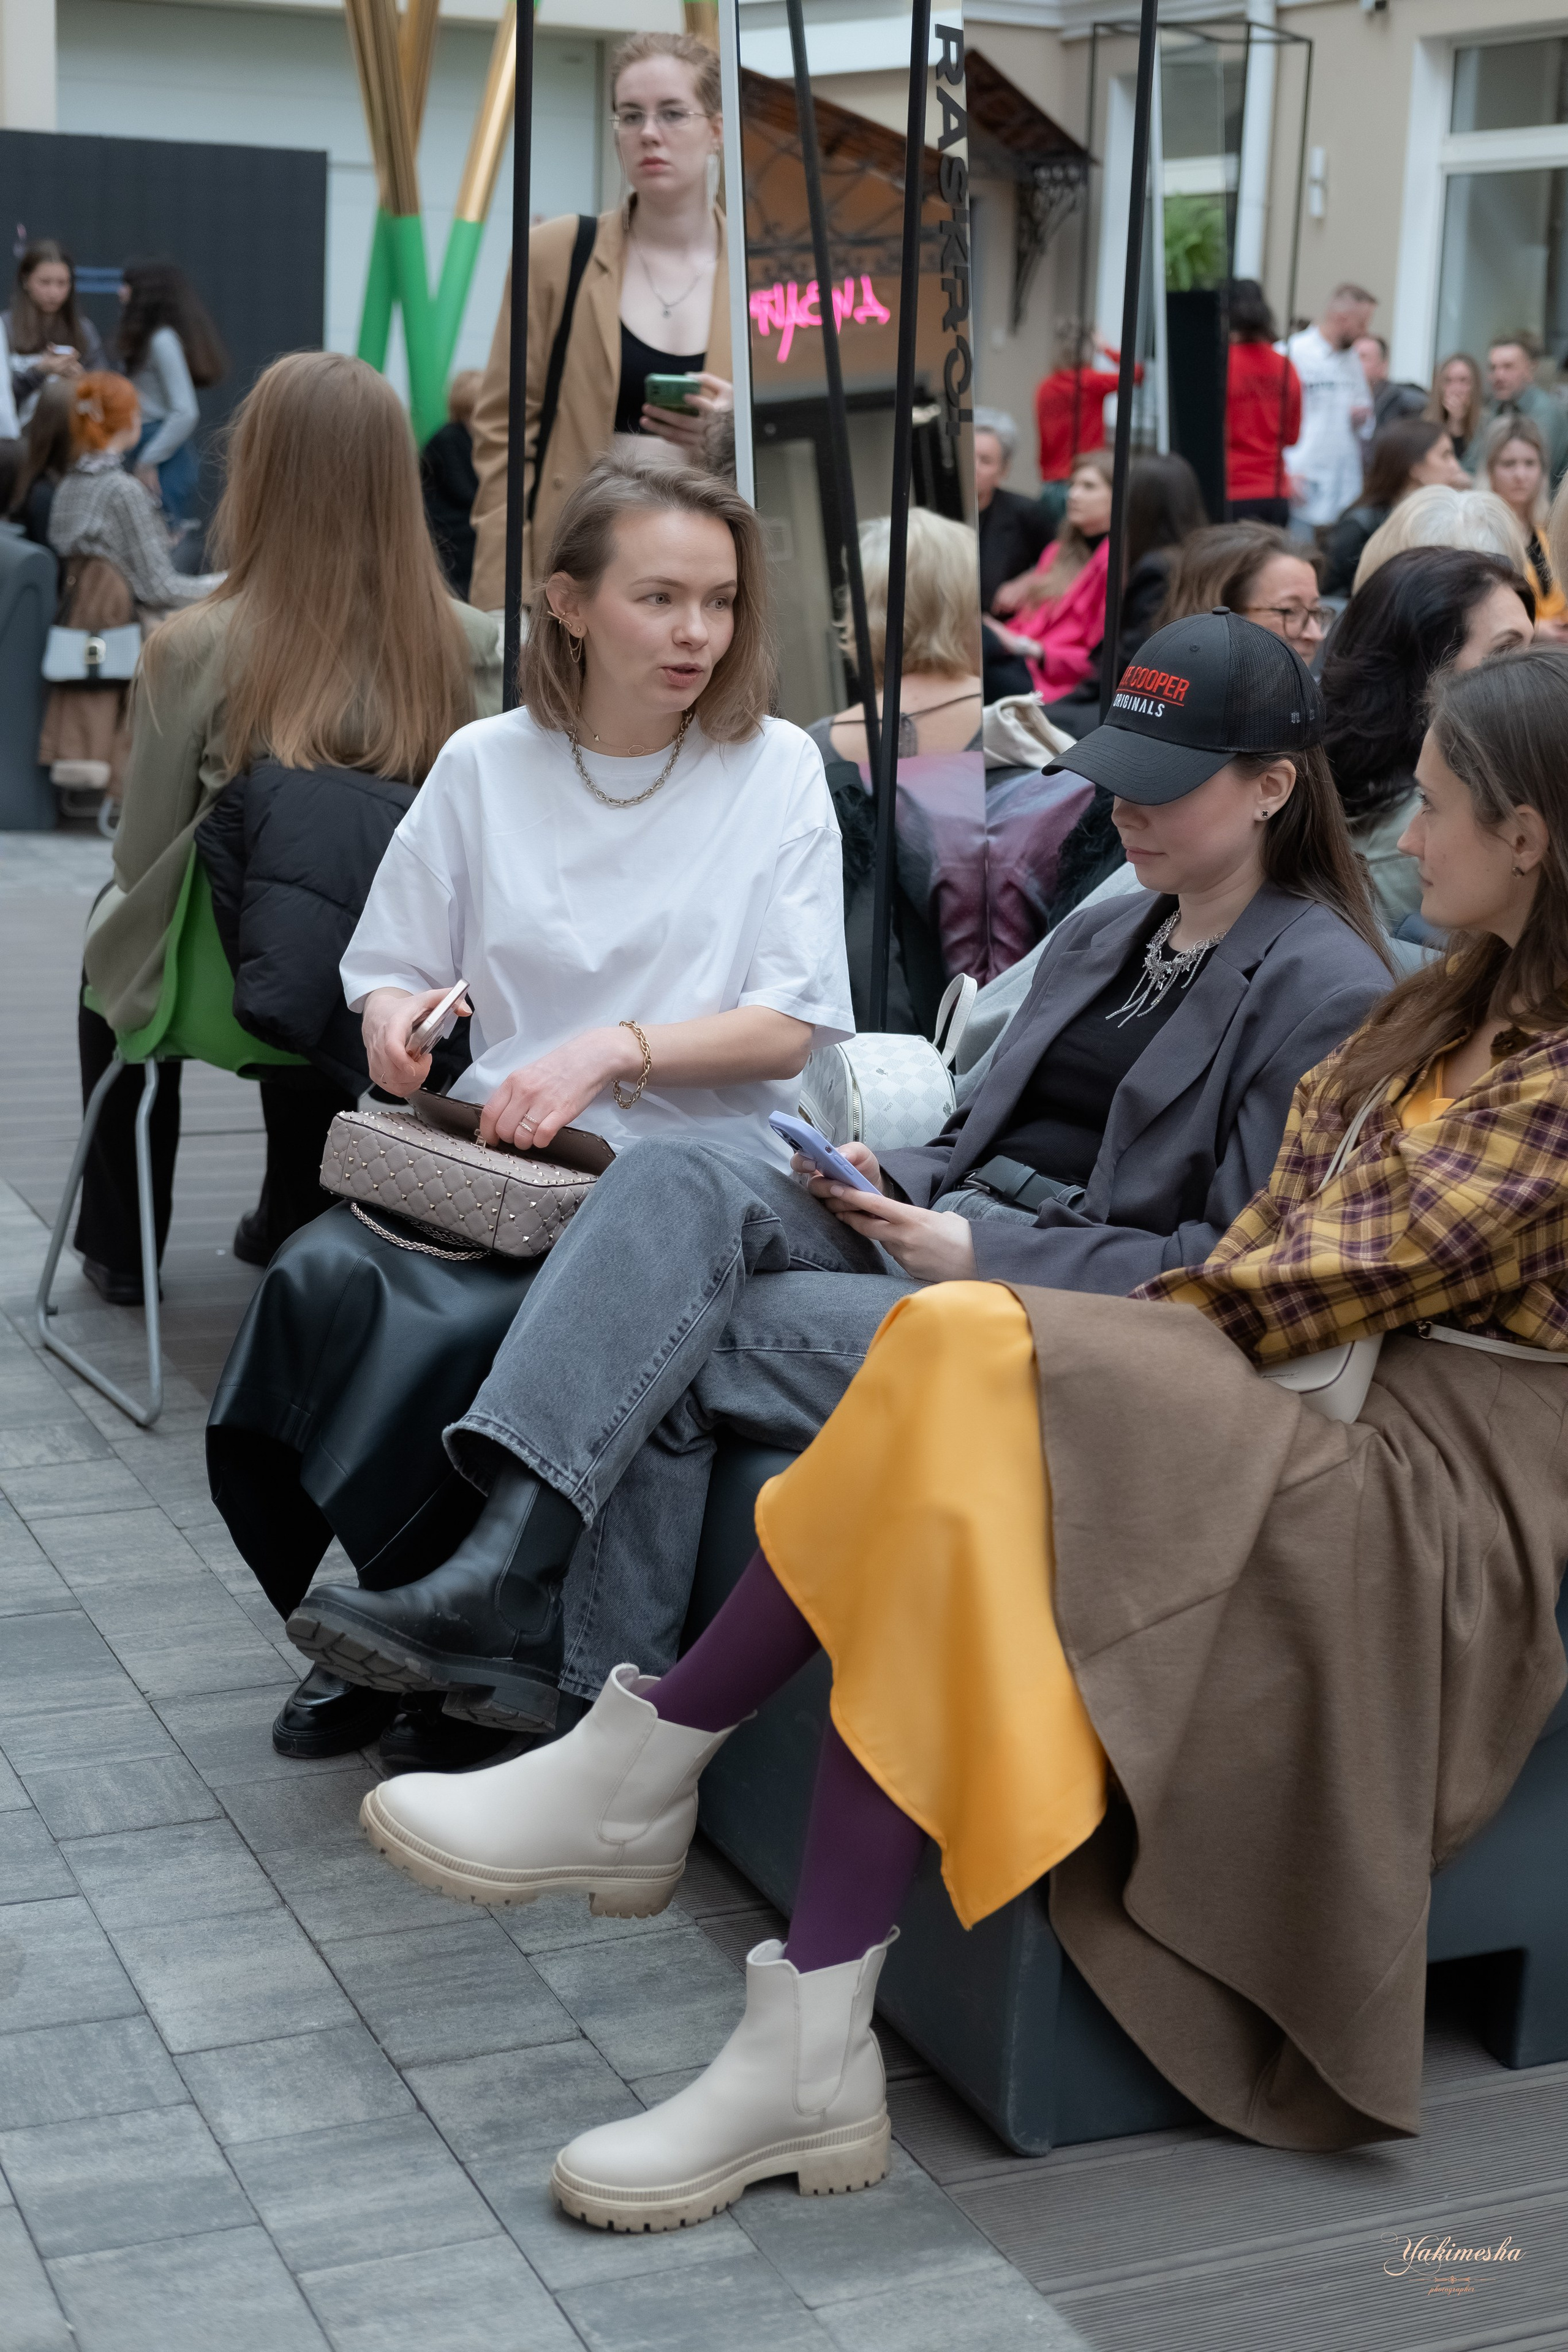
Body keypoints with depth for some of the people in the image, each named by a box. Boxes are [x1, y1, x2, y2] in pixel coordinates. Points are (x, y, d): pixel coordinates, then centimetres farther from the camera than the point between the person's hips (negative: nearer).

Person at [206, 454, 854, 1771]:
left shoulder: (774, 769, 3)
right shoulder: (486, 767, 10)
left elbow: (792, 1024, -4)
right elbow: (385, 975, 16)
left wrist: (613, 1050, -18)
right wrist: (397, 1019, -8)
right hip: (487, 1159, 3)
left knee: (458, 1327, -30)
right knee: (323, 1276, -27)